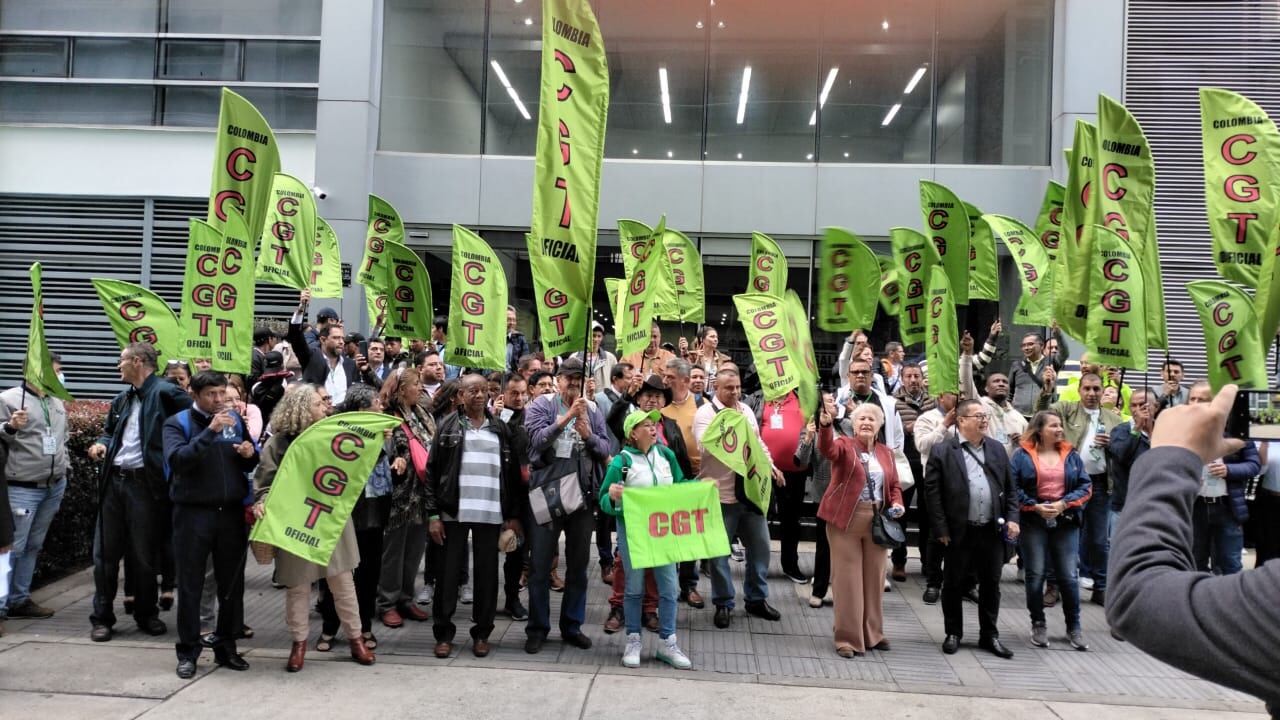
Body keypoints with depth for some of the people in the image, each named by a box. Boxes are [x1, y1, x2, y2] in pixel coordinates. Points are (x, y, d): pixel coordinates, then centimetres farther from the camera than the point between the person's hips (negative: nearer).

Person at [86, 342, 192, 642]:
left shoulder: (165, 393, -9)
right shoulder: (122, 400, 16)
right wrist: (101, 445, 9)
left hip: (144, 483, -7)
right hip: (113, 480, 7)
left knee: (143, 554, 4)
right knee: (105, 551, 10)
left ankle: (147, 614, 21)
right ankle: (102, 617, 20)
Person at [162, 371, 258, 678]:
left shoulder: (236, 419, 9)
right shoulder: (178, 423, -1)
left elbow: (252, 465, 14)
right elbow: (177, 459, -19)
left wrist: (251, 453, -9)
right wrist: (210, 431, -26)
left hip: (231, 512, 3)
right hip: (193, 513, -3)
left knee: (231, 582, 9)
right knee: (190, 584, 4)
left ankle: (226, 646, 21)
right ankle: (188, 651, 15)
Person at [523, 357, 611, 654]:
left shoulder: (592, 410, 8)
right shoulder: (541, 406, -1)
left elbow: (605, 449, 3)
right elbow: (538, 439, -17)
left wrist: (588, 435, -15)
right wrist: (568, 416, -23)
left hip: (583, 494, 3)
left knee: (578, 565, 11)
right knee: (540, 565, 4)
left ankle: (572, 626, 24)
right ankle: (537, 628, 17)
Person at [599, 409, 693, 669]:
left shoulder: (666, 454, 3)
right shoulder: (621, 462, -10)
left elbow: (680, 485, 15)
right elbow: (604, 502, -9)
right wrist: (612, 495, -30)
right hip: (632, 529, -4)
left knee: (669, 586, 4)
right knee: (634, 587, 8)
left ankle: (667, 643, 17)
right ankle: (633, 641, 24)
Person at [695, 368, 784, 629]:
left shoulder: (746, 410, 13)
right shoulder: (705, 413, -8)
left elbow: (758, 443, 21)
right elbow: (704, 447, -20)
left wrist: (771, 466, 10)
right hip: (721, 494, -6)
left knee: (760, 545, 11)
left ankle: (756, 599, 26)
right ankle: (723, 603, 17)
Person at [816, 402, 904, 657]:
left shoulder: (886, 453, 12)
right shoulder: (844, 445, -3)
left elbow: (894, 485, 18)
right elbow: (827, 449, -25)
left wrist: (896, 504, -3)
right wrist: (825, 425, -44)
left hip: (877, 522, 5)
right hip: (846, 520, -5)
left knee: (874, 578, 13)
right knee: (847, 579, 1)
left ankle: (872, 633, 27)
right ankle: (848, 637, 9)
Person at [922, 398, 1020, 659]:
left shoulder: (997, 449, 10)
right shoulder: (942, 451, -6)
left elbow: (1010, 488, 14)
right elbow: (932, 492, -8)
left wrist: (1012, 518, 2)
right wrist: (941, 529, -10)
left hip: (992, 530, 4)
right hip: (959, 532, -4)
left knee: (991, 584, 11)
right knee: (954, 584, 7)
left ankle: (989, 635, 25)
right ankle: (953, 633, 22)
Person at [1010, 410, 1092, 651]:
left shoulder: (1071, 455, 9)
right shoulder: (1022, 455, 0)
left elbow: (1086, 486, 4)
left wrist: (1064, 504, -10)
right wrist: (1035, 507, -14)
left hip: (1065, 521, 2)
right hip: (1033, 522, -2)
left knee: (1069, 576, 2)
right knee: (1035, 576, 3)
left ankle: (1074, 627, 15)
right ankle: (1038, 625, 16)